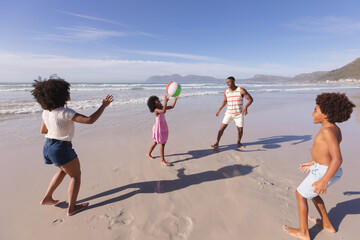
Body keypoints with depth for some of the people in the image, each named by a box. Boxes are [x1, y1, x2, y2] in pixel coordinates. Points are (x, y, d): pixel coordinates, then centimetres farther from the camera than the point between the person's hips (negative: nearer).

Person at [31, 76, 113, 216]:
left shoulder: (46, 111, 1)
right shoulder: (64, 112, -26)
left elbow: (43, 130, 14)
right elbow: (90, 120, -31)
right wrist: (104, 105, -23)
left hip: (49, 146, 9)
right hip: (61, 148, -9)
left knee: (64, 170, 31)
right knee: (76, 175, 10)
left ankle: (47, 198, 38)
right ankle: (72, 208, 20)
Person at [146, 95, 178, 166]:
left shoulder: (162, 107, 3)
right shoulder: (156, 110, -20)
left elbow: (172, 106, 4)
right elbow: (163, 111, -42)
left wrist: (176, 98, -5)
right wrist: (165, 101, -40)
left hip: (164, 127, 9)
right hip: (159, 128, -8)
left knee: (156, 142, 21)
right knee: (162, 144, -5)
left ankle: (148, 153, 40)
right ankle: (163, 160, 5)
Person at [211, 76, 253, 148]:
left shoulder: (241, 90, -12)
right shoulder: (226, 92, 0)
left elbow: (250, 99, -12)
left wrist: (245, 107, -29)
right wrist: (219, 110, 16)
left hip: (239, 114, -2)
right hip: (229, 113, 2)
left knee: (240, 129, 2)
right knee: (222, 127, -7)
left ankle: (239, 143, 26)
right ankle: (216, 143, 2)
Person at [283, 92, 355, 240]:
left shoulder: (328, 130, -25)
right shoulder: (334, 129, 6)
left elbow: (338, 158, -30)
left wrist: (324, 181, -28)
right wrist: (313, 163, 23)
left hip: (325, 172, -9)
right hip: (324, 168, 9)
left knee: (300, 194, 7)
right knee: (311, 193, 28)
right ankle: (327, 224, 44)